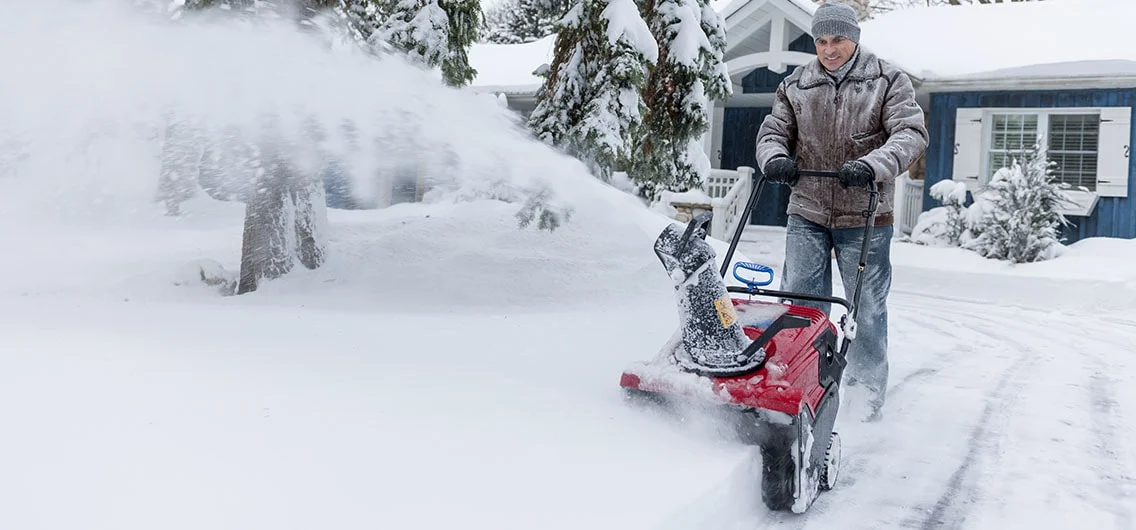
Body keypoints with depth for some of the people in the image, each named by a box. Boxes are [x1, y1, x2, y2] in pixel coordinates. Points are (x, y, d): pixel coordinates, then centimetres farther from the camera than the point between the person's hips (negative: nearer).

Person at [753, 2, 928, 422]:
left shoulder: (888, 81, -1)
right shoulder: (795, 85, 8)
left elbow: (911, 134, -10)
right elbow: (773, 131, 9)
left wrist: (871, 166, -28)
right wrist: (775, 157, -15)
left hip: (865, 217, -2)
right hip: (807, 214, 2)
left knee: (867, 309, 6)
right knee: (800, 304, 3)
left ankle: (867, 395, 20)